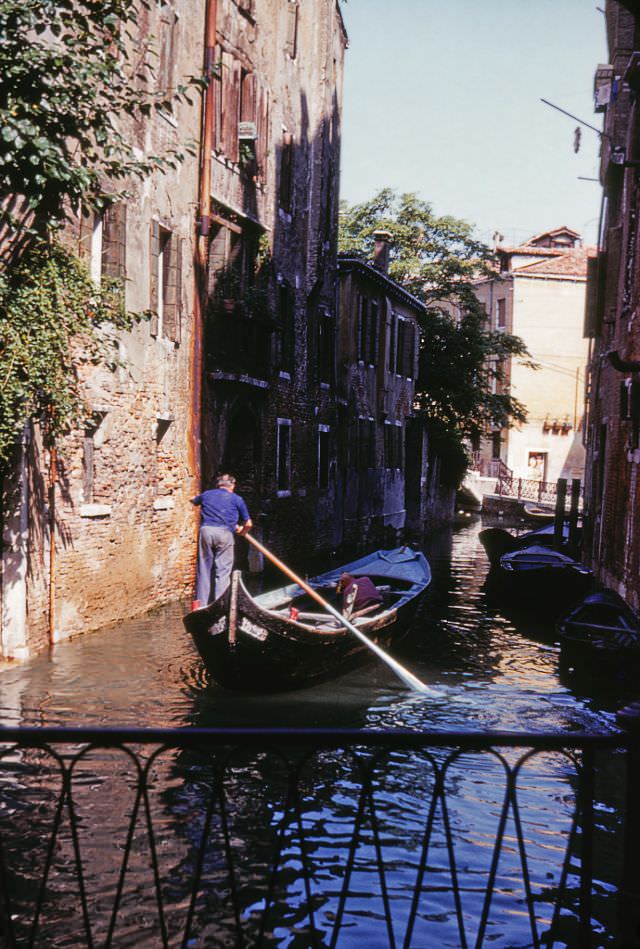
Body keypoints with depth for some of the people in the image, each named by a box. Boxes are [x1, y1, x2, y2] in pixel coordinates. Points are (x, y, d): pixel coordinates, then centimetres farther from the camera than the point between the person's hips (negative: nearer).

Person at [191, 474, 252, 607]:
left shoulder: (206, 494, 21)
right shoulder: (237, 499, 14)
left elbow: (193, 501, 44)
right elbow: (248, 524, 15)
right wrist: (241, 530, 35)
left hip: (206, 530, 2)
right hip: (224, 532, -2)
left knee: (203, 568, 9)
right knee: (223, 570, 0)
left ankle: (201, 603, 10)